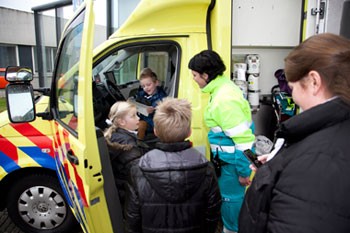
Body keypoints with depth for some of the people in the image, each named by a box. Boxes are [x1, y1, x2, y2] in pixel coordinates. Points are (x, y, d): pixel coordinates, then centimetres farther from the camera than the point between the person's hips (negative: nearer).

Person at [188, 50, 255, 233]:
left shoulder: (224, 99, -26)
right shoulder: (222, 88, 5)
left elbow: (243, 138, -26)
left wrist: (243, 171, -18)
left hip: (232, 160, -10)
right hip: (227, 157, 10)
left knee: (231, 197, 8)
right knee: (229, 195, 23)